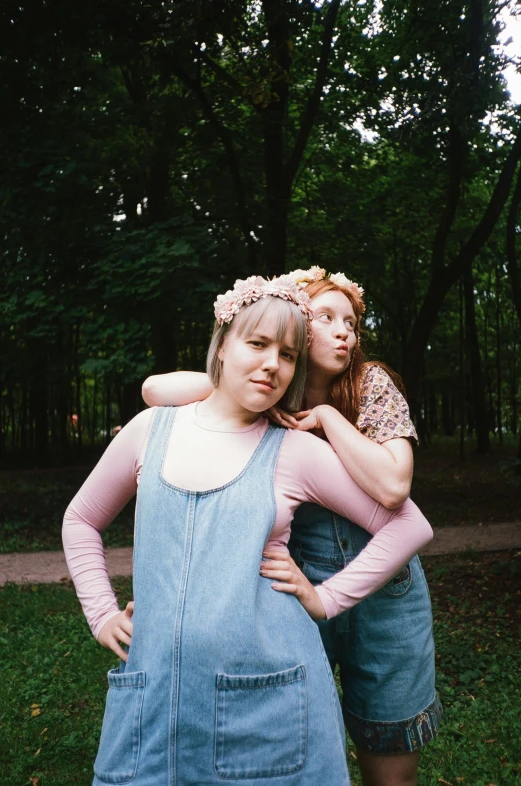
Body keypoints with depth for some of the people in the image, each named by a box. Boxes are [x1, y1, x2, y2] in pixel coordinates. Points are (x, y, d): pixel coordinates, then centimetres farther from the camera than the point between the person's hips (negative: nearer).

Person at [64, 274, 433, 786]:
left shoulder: (298, 452, -4)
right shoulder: (151, 430, 3)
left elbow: (408, 526, 1)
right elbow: (81, 519, 17)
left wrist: (325, 599, -4)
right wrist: (101, 614, 9)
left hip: (267, 698, -1)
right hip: (154, 690, 2)